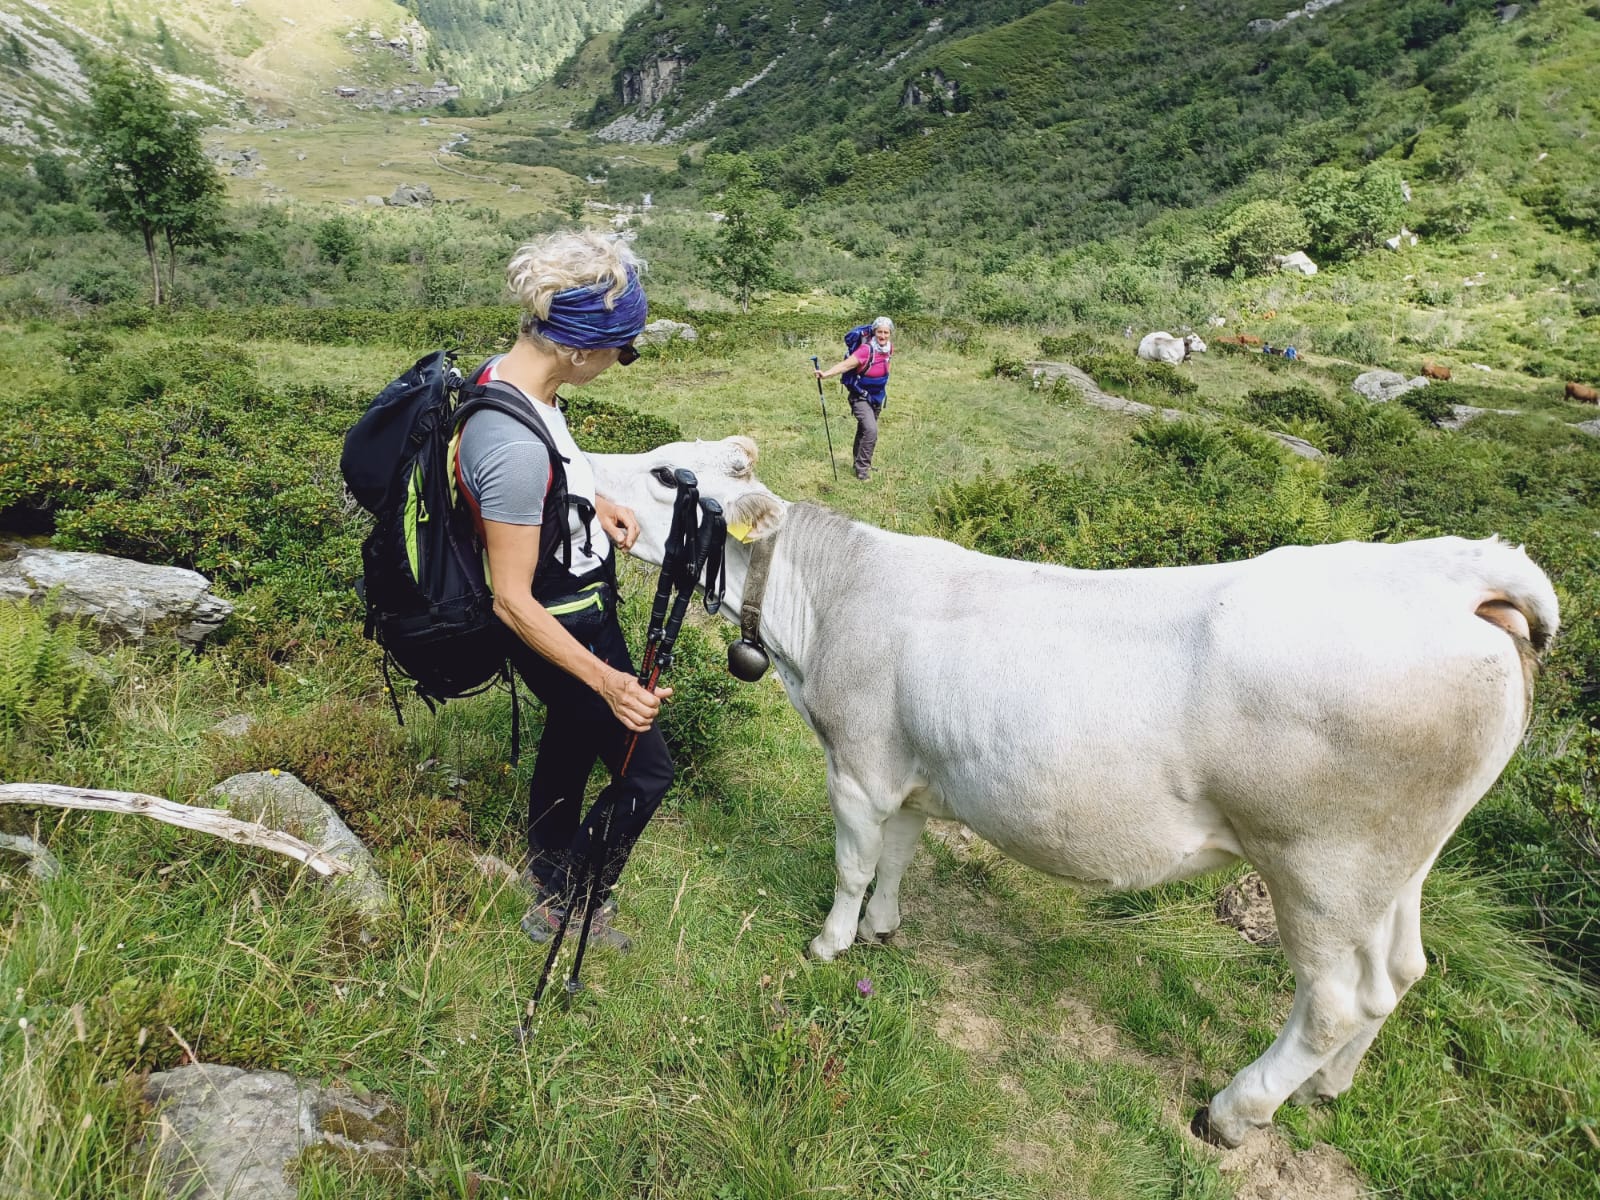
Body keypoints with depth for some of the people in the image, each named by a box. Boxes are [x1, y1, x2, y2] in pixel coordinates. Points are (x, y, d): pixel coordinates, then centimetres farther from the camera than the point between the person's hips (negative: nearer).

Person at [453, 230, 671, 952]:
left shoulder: (511, 377, -5)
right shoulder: (514, 446, -35)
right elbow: (512, 600, -29)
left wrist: (593, 504, 1)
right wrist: (605, 679, -31)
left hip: (578, 609, 10)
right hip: (560, 631, -10)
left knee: (570, 737, 27)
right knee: (646, 770, 5)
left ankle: (546, 871, 51)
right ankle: (565, 906, 26)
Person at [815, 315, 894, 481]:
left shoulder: (889, 348, -3)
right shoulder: (866, 349, -26)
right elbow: (846, 364, -37)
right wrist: (826, 373, -51)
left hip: (877, 398, 7)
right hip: (861, 398, -7)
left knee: (864, 431, 20)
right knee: (870, 430, -22)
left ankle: (860, 463, 36)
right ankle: (862, 470, -13)